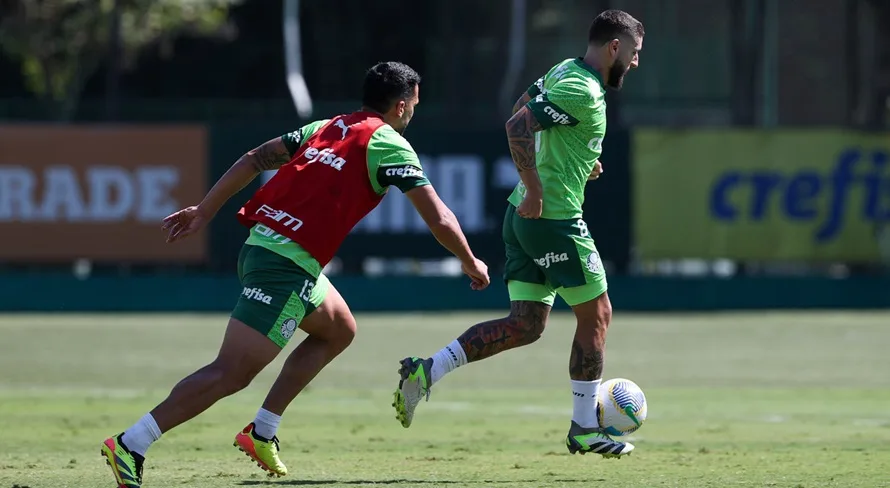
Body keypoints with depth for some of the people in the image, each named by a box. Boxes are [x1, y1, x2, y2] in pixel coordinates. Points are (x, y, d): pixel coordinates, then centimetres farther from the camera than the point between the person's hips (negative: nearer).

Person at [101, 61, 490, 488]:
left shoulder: (325, 128, 19)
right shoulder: (389, 145, -2)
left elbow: (253, 160, 17)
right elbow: (439, 220, -3)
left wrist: (205, 211, 19)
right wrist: (471, 263, 13)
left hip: (260, 242, 9)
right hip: (288, 265, -9)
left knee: (339, 329, 26)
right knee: (232, 373, -11)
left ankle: (262, 432, 22)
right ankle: (130, 445, -17)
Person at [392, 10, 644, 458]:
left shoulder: (564, 72, 13)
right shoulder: (582, 92, -18)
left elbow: (522, 109, 29)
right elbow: (517, 126, -27)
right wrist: (535, 191, -23)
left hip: (525, 218, 10)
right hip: (555, 218, -10)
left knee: (524, 325, 9)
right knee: (596, 315, 5)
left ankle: (427, 370, -2)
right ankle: (585, 429, 13)